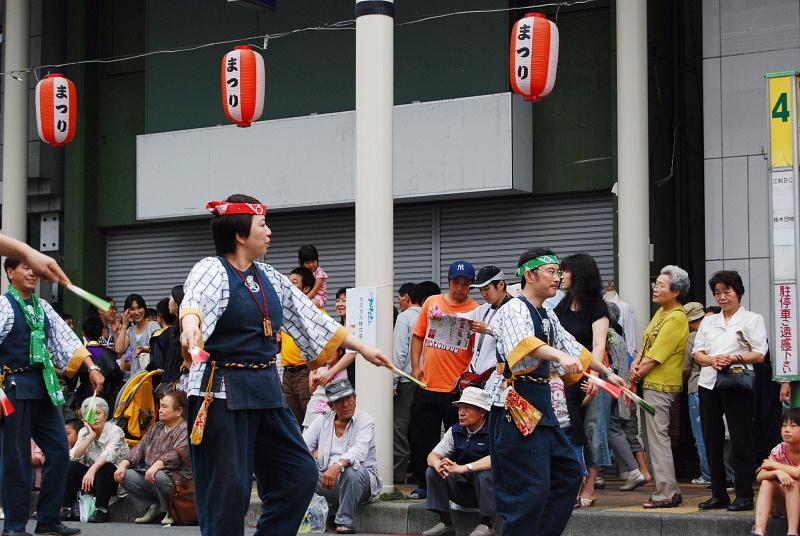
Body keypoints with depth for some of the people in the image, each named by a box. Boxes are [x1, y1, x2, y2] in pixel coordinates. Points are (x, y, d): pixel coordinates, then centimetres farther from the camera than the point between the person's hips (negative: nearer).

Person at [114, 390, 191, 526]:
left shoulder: (185, 430, -7)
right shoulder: (156, 428, 20)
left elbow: (177, 454, -23)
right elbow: (139, 449, 13)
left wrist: (158, 465, -39)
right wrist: (123, 464, -4)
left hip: (175, 477, -7)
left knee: (159, 477, -37)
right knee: (127, 475, -12)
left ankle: (171, 512, -10)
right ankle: (152, 507, 0)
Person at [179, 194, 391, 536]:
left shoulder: (270, 278, 14)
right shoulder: (212, 270, -9)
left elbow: (311, 319, 19)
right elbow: (194, 300, -32)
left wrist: (363, 349, 20)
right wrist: (191, 325, -55)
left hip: (264, 390, 8)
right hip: (222, 392, -8)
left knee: (299, 475, 8)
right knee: (228, 490, -4)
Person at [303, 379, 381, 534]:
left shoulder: (365, 420, -4)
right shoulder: (323, 422, 10)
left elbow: (359, 451, -23)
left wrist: (338, 466, -40)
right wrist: (313, 453, -19)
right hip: (326, 482, 4)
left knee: (353, 470, -37)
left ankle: (345, 521, -25)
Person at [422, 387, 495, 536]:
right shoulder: (455, 431, 4)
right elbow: (432, 456, 1)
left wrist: (463, 468, -42)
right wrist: (438, 465, -27)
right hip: (463, 492, 5)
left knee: (485, 473, -35)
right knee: (432, 472, -12)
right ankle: (445, 522, -5)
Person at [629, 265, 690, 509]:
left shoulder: (675, 319, -16)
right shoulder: (661, 312, 14)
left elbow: (654, 358, -17)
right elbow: (646, 345, 17)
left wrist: (635, 378, -7)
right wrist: (636, 364, -2)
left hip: (660, 386, -10)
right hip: (650, 384, 10)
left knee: (658, 439, -8)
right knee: (654, 439, 13)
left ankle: (667, 494, -5)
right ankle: (669, 491, 18)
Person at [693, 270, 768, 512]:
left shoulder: (752, 319, 5)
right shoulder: (709, 321, 20)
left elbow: (759, 354, -3)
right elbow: (697, 353, 13)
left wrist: (735, 358, -20)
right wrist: (712, 360, -9)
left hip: (737, 385, -5)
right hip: (709, 383, 5)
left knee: (740, 439, -5)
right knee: (712, 439, 6)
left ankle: (744, 495, -1)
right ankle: (718, 495, 13)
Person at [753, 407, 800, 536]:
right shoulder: (780, 450, -4)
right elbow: (759, 477, -13)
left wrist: (773, 465, -19)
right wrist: (777, 472, -35)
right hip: (784, 505, 5)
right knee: (767, 483, -21)